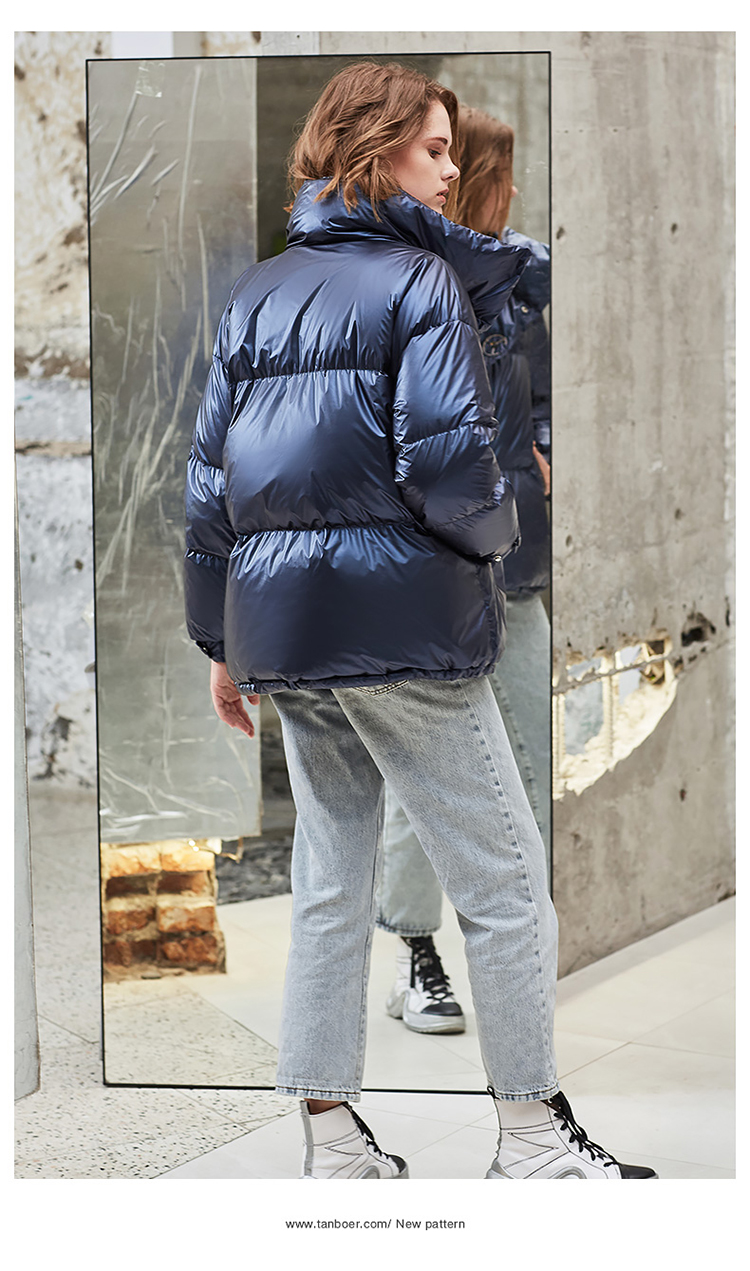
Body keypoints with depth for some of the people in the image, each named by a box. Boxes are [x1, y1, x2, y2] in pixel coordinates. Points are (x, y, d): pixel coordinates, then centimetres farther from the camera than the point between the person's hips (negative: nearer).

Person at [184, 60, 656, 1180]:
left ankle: (332, 1145, 19)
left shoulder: (258, 292, 14)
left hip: (279, 624, 7)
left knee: (330, 886, 14)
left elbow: (211, 472, 12)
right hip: (401, 623, -7)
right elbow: (447, 467, -18)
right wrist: (498, 531, 3)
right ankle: (532, 1144, 10)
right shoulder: (422, 279, -7)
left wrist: (222, 640, 17)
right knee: (507, 882, 3)